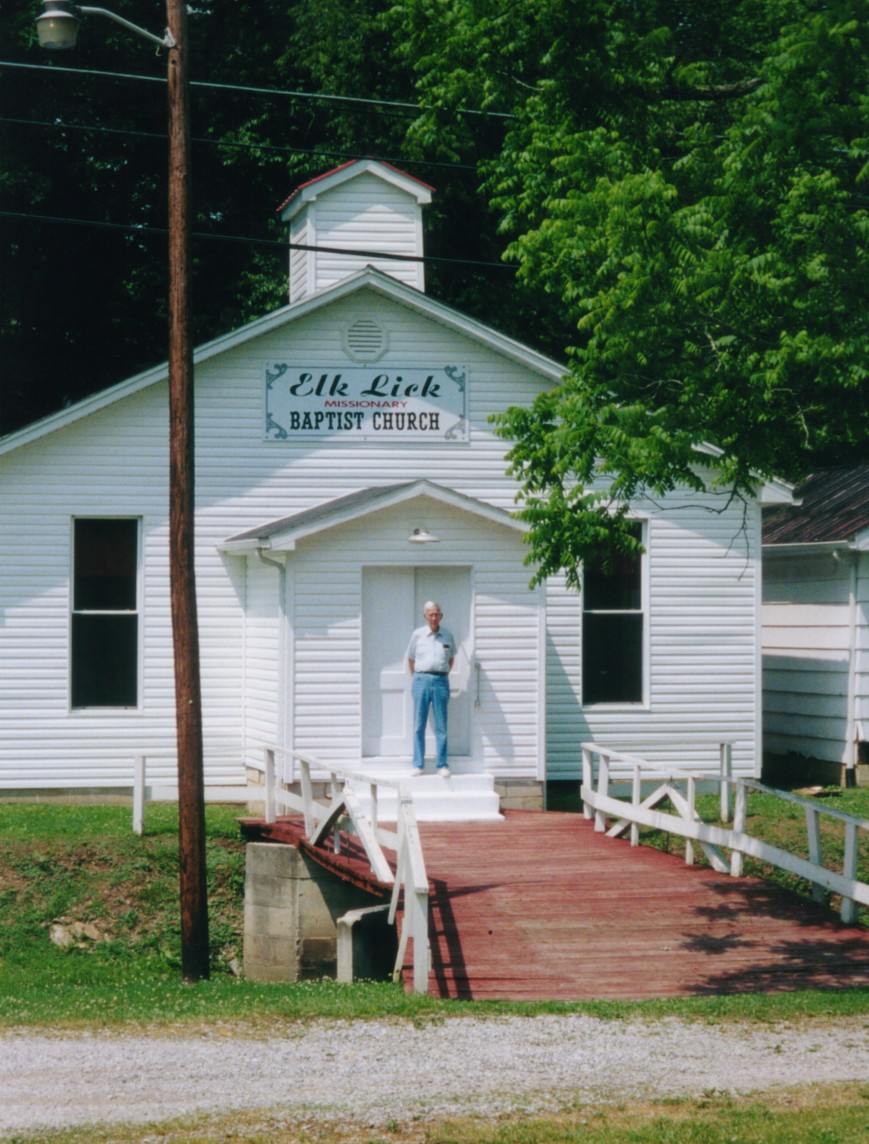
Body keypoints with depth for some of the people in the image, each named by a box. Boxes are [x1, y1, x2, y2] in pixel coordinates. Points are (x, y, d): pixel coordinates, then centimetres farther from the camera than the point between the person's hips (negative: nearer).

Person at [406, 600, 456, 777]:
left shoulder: (448, 635, 8)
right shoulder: (418, 635, 5)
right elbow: (410, 658, 13)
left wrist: (444, 674, 12)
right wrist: (417, 678, 8)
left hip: (441, 681, 1)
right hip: (421, 680, -1)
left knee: (441, 726, 1)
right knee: (419, 725, 1)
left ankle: (442, 765, 4)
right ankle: (418, 764, 5)